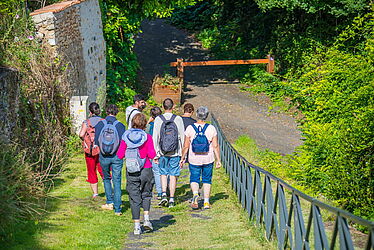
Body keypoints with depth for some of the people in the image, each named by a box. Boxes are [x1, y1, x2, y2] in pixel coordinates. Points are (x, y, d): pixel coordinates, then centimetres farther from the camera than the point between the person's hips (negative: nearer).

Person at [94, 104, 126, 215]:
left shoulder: (100, 124, -4)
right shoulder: (120, 125, -8)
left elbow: (96, 141, -2)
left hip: (104, 156, 1)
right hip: (117, 156, -1)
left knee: (106, 179, 22)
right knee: (117, 181, 3)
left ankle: (110, 202, 22)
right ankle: (117, 208, -1)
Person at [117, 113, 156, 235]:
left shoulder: (126, 137, -3)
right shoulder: (147, 137, -8)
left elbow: (120, 155, -3)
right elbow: (152, 155, -13)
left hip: (131, 171, 1)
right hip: (146, 170, -1)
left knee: (134, 198, 7)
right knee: (146, 195, 20)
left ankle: (137, 226, 6)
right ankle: (146, 219, 5)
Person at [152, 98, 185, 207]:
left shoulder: (158, 119, -4)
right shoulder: (178, 119, -5)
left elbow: (155, 138, -3)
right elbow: (182, 137, 0)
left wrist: (156, 153, 3)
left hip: (163, 153, 1)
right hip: (175, 153, -1)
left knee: (163, 174, 15)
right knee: (173, 175, 5)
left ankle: (163, 195, -1)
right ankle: (171, 200, 6)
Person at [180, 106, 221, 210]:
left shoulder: (190, 128, -7)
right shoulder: (211, 128, -5)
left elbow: (186, 146, -4)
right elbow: (215, 146, -4)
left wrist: (182, 158, 8)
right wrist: (218, 160, 3)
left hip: (194, 159, -1)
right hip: (208, 159, 1)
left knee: (194, 179, 12)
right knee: (207, 180, 14)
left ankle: (195, 193, -16)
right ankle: (206, 202, 13)